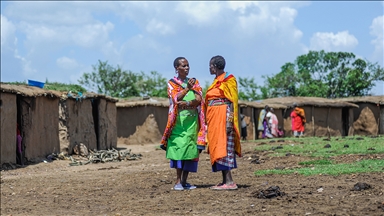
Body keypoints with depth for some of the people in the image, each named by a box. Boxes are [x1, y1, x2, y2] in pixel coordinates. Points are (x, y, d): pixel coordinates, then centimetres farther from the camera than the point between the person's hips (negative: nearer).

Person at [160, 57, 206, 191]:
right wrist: (187, 88, -24)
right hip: (179, 119, -3)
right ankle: (178, 181, -14)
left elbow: (199, 99, 0)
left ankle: (184, 181, 3)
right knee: (179, 146, -13)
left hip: (192, 120, 4)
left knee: (191, 148, -2)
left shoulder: (195, 82, 14)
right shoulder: (172, 83, 5)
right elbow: (176, 99, -11)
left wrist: (187, 103, -18)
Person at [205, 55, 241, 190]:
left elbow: (232, 101, -13)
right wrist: (209, 120, 19)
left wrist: (229, 120, -21)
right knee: (218, 148, 7)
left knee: (223, 147, -13)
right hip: (214, 118, 10)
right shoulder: (216, 81, 18)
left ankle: (230, 182, -15)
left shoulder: (228, 80, -8)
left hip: (223, 117, -10)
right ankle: (225, 181, 8)